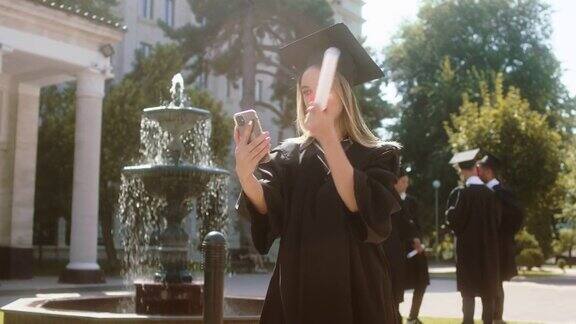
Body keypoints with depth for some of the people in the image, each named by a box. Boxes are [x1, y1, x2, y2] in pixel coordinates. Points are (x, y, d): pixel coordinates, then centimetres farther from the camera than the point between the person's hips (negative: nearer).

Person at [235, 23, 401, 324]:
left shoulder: (377, 156, -1)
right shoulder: (289, 154, 5)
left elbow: (365, 210, -19)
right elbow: (268, 208, -11)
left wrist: (329, 139, -25)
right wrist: (245, 175, -32)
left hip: (356, 294, -2)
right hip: (297, 292, 2)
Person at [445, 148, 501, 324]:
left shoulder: (460, 193, -12)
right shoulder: (490, 193, 0)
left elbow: (453, 220, -12)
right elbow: (497, 220, 5)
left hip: (467, 247, -3)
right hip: (488, 247, 3)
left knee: (468, 291, 2)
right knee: (488, 290, 10)